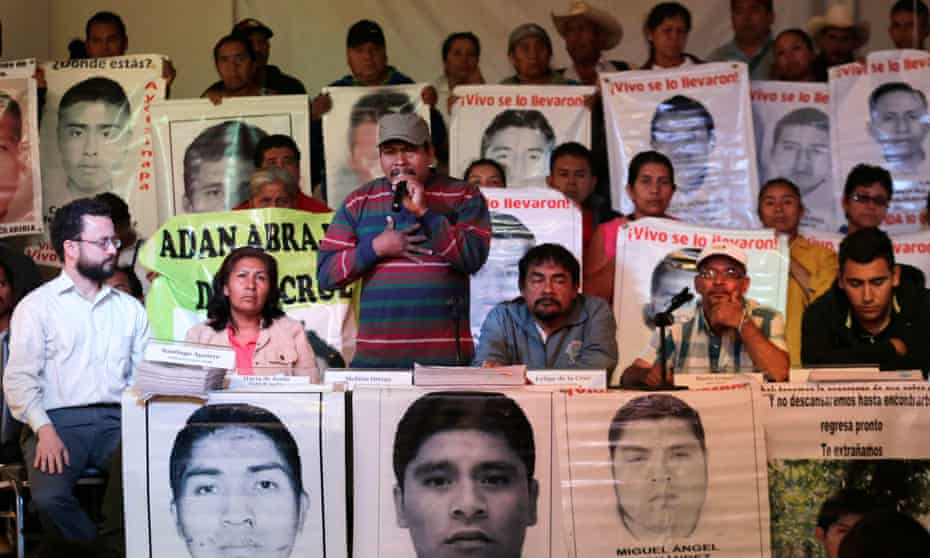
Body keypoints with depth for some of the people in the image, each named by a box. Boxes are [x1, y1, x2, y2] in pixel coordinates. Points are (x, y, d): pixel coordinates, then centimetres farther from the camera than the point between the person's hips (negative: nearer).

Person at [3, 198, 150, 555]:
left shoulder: (130, 308, 19)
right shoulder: (37, 306, 7)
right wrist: (45, 430, -17)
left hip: (117, 420, 2)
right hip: (59, 420, -2)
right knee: (49, 496, -33)